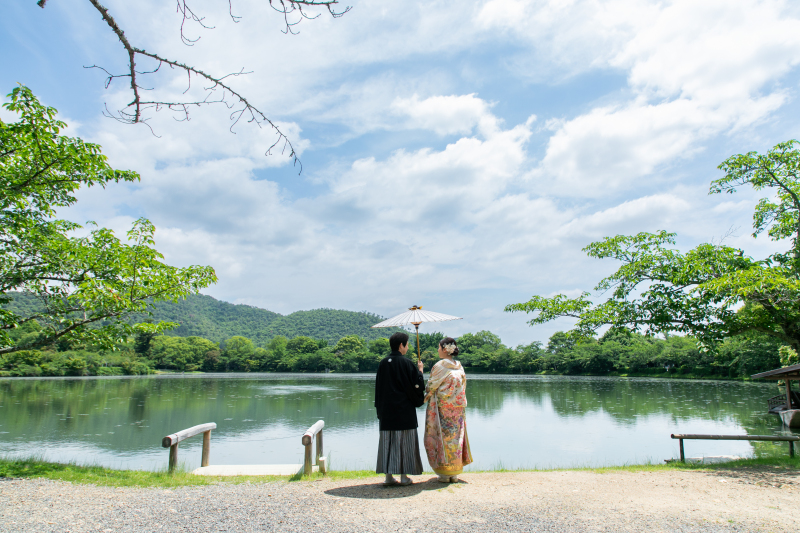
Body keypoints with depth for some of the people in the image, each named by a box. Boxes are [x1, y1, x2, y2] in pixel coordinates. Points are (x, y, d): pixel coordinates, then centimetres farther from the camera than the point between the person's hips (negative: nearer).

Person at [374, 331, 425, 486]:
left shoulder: (383, 363, 3)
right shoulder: (406, 363, -11)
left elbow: (378, 387, 9)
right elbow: (417, 385, -9)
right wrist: (420, 370, 7)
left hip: (386, 409, 4)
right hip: (404, 410, -4)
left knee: (387, 441, 9)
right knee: (404, 441, 5)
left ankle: (388, 476, 12)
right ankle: (404, 476, 9)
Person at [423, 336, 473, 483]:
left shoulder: (440, 366, -13)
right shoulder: (459, 367, 7)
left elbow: (431, 387, -8)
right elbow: (462, 387, 11)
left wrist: (425, 396, 10)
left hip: (442, 409, -6)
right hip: (458, 408, 6)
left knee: (442, 437, 2)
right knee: (455, 437, 11)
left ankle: (445, 473, 6)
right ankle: (455, 473, 16)